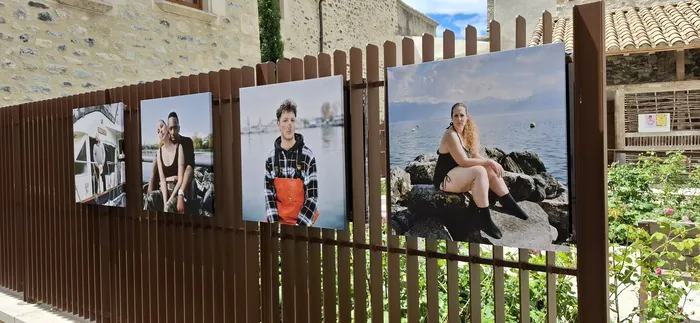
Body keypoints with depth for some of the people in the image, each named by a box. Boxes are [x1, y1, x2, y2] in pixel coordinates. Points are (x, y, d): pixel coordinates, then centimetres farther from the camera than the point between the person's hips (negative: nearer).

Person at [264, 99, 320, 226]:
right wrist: (274, 223, -8)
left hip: (303, 221, -3)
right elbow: (269, 193, 3)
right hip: (278, 219, 3)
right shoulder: (271, 158, 2)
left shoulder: (307, 156, -7)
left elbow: (312, 197, -8)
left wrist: (300, 225, -14)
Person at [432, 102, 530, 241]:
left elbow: (475, 157, 8)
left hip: (459, 176, 9)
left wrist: (492, 163, -10)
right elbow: (463, 161, -24)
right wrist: (488, 161, -19)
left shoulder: (466, 134, 9)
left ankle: (509, 204, -1)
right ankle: (484, 219, -27)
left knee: (491, 170, -1)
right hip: (445, 179, -9)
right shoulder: (451, 135, -19)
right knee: (479, 171, -28)